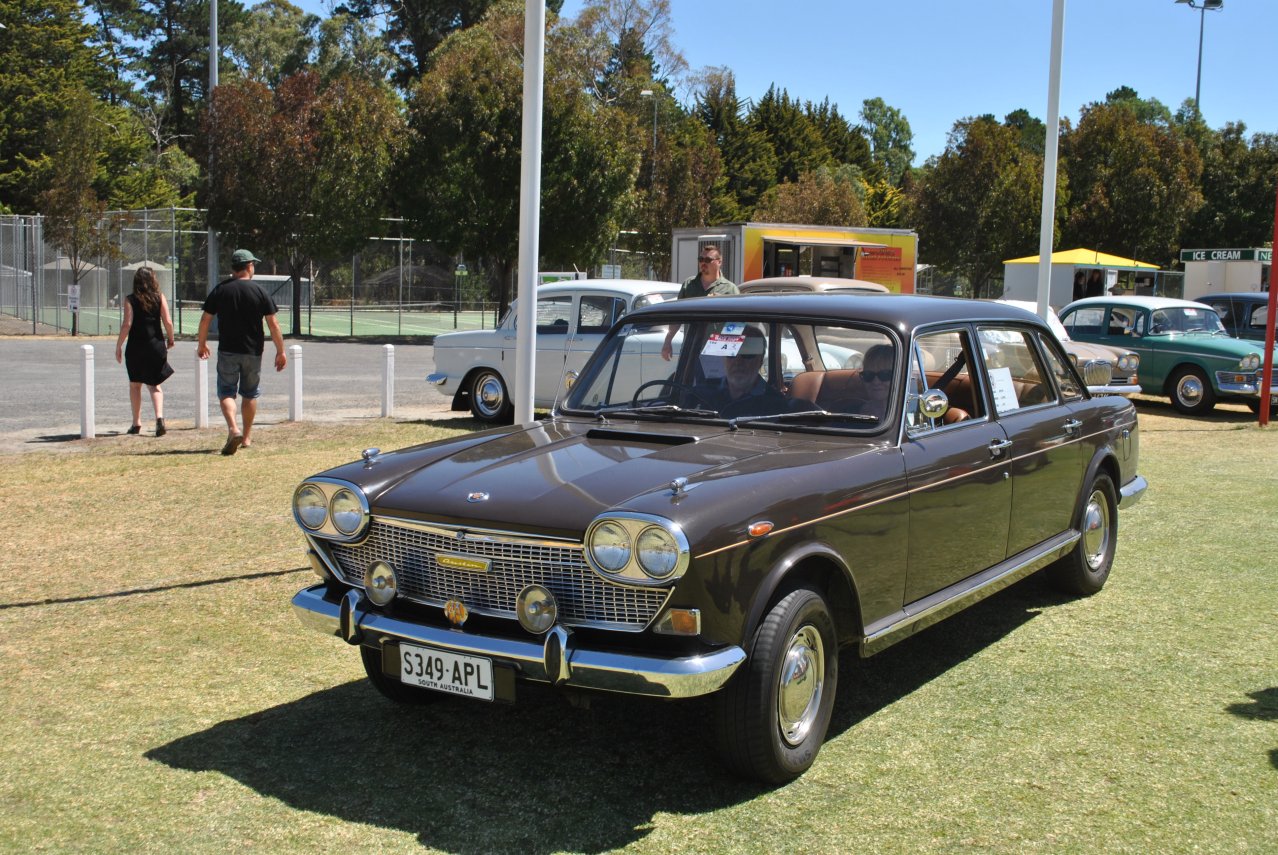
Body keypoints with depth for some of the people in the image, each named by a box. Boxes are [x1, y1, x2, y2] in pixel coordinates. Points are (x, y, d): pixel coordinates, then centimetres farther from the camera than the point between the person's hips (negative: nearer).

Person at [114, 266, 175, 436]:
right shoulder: (160, 298, 0)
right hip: (156, 346, 1)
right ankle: (159, 416, -13)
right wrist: (170, 340, 12)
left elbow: (127, 324, -11)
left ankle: (136, 423, 15)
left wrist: (118, 346, -4)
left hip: (136, 347, -1)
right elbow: (168, 322, -4)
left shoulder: (130, 300, -4)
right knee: (154, 384, 10)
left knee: (135, 384, 14)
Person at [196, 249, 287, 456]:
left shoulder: (220, 290, 0)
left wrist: (202, 344, 19)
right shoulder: (259, 291, -4)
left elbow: (205, 319, 4)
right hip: (252, 352, 0)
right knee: (250, 394, 14)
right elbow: (273, 324, -6)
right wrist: (280, 351, 1)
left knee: (226, 392, 3)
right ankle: (247, 437, 21)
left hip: (227, 351, 0)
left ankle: (233, 429, -21)